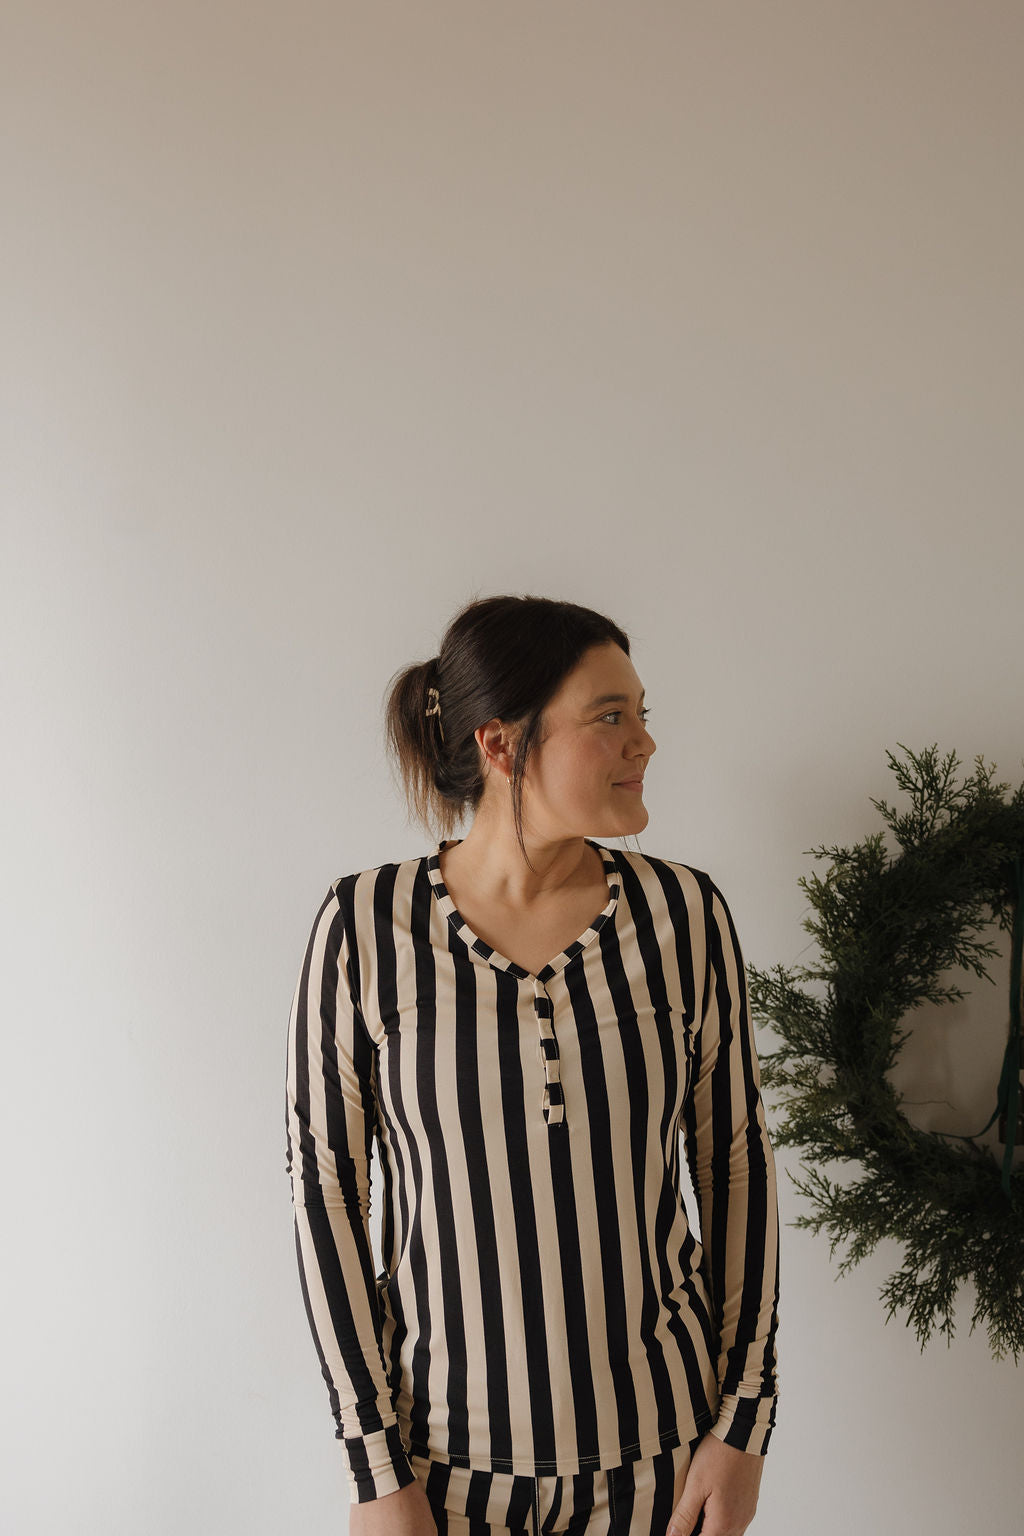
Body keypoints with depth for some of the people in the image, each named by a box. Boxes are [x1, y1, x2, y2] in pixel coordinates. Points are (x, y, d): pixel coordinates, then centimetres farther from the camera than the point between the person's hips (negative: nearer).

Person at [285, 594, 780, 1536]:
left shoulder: (686, 913, -6)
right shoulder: (365, 926, -11)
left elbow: (736, 1159, 1)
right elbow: (325, 1184, -6)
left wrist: (744, 1423, 0)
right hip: (447, 1449, -1)